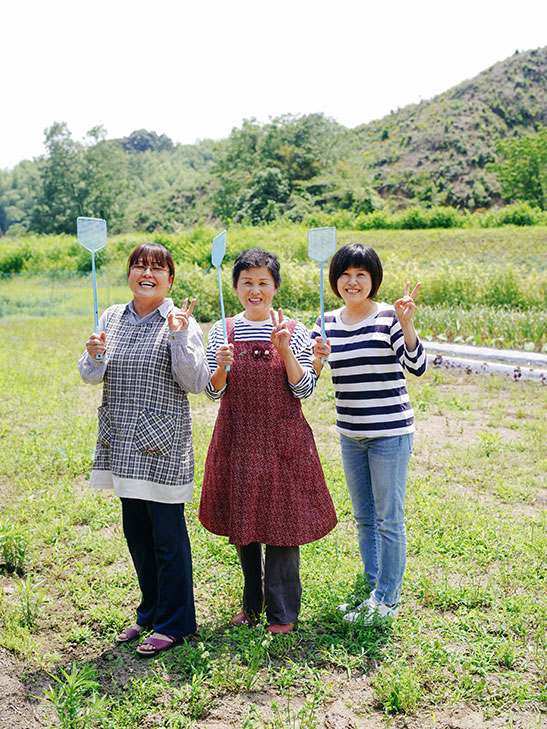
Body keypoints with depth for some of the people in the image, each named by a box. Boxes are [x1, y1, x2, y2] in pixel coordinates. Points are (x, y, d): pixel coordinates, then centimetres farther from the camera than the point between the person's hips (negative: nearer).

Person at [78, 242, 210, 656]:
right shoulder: (112, 318, 9)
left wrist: (180, 337, -24)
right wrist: (94, 356, -12)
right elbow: (92, 377, 9)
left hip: (162, 444, -6)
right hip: (123, 441, 6)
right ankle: (150, 613, 33)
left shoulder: (180, 322, -7)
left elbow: (197, 383, -14)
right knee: (136, 532, 16)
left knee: (168, 534, 1)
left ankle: (174, 624, 17)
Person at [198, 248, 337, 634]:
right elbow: (213, 391, 3)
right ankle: (252, 602, 31)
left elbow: (304, 389, -7)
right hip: (237, 437, 3)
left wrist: (285, 349, -19)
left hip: (282, 438, -2)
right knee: (242, 520, 12)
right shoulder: (222, 332, 4)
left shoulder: (294, 331, -2)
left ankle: (282, 612, 15)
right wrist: (221, 368, -17)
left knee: (281, 518, 0)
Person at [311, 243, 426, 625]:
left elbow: (417, 367, -15)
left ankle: (388, 599, 18)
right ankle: (372, 586, 34)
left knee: (389, 518, 3)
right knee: (364, 517, 17)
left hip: (391, 432, -5)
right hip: (350, 435, 5)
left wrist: (406, 325, -29)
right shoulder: (327, 324, 5)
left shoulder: (388, 317, -9)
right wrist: (316, 359, -16)